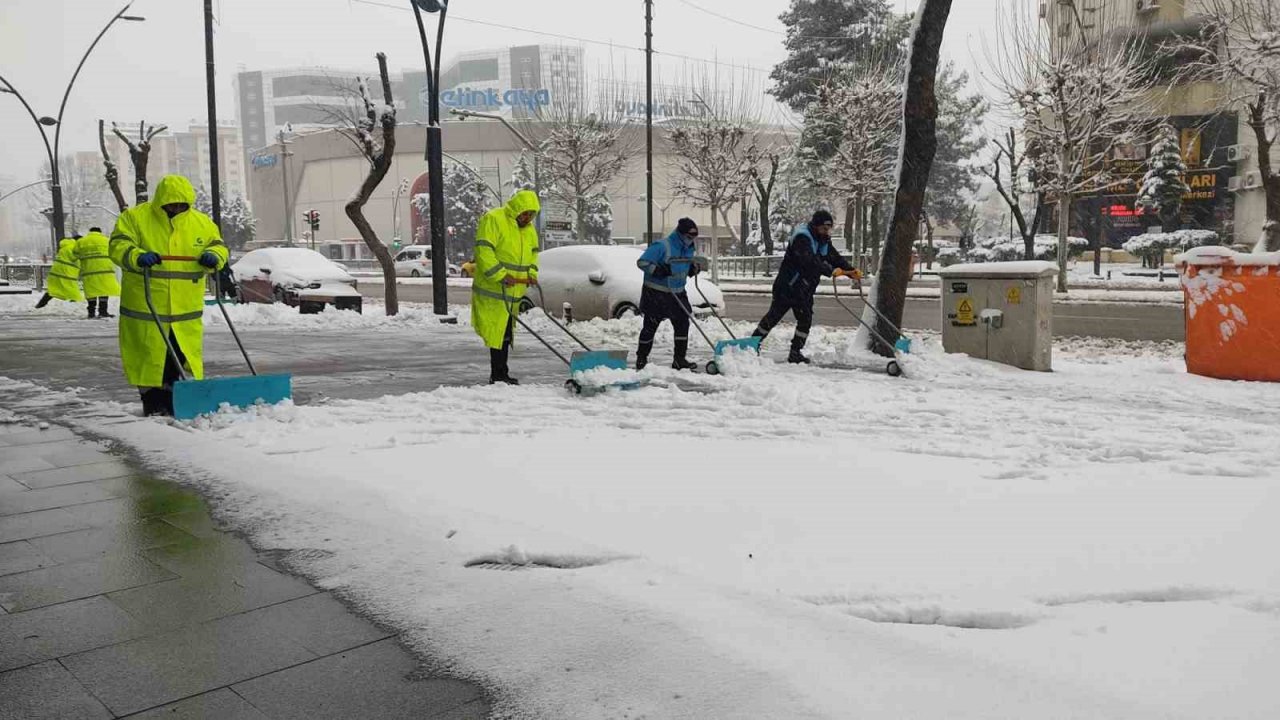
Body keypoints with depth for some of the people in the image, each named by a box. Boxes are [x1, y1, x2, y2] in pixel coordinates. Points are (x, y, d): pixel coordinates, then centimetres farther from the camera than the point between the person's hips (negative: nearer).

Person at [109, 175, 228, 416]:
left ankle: (177, 401, 18)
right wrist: (137, 256, -31)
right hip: (146, 306, -2)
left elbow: (218, 245, 12)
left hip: (186, 308, 3)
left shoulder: (201, 222, 6)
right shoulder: (135, 217, -3)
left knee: (184, 356, 6)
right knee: (150, 356, 4)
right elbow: (118, 245, -10)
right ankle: (153, 401, 17)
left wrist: (213, 256, -12)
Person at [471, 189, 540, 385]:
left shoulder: (529, 228, 14)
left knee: (505, 333, 13)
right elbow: (484, 251, -20)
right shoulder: (493, 220, -12)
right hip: (492, 289, -8)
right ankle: (498, 375, -4)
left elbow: (533, 252, 24)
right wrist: (501, 275, -24)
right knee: (497, 332, -8)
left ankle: (500, 375, 21)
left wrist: (531, 273, 4)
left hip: (514, 291, 8)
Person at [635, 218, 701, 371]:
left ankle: (679, 359, 9)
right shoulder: (662, 246, -19)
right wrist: (658, 270, -31)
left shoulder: (688, 249, 6)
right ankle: (641, 358, 18)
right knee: (650, 327, 2)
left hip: (677, 293, 7)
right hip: (656, 293, -7)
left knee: (682, 323, 1)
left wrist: (693, 268, 0)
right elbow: (642, 262, -21)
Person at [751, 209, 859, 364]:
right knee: (773, 316, 0)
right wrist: (830, 271, -42)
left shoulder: (824, 242, 7)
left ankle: (795, 352, 10)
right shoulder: (802, 238, -21)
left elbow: (836, 258, 2)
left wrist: (851, 271, -15)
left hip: (805, 290, 8)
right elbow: (809, 261, -35)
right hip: (787, 286, -8)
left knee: (806, 319, 2)